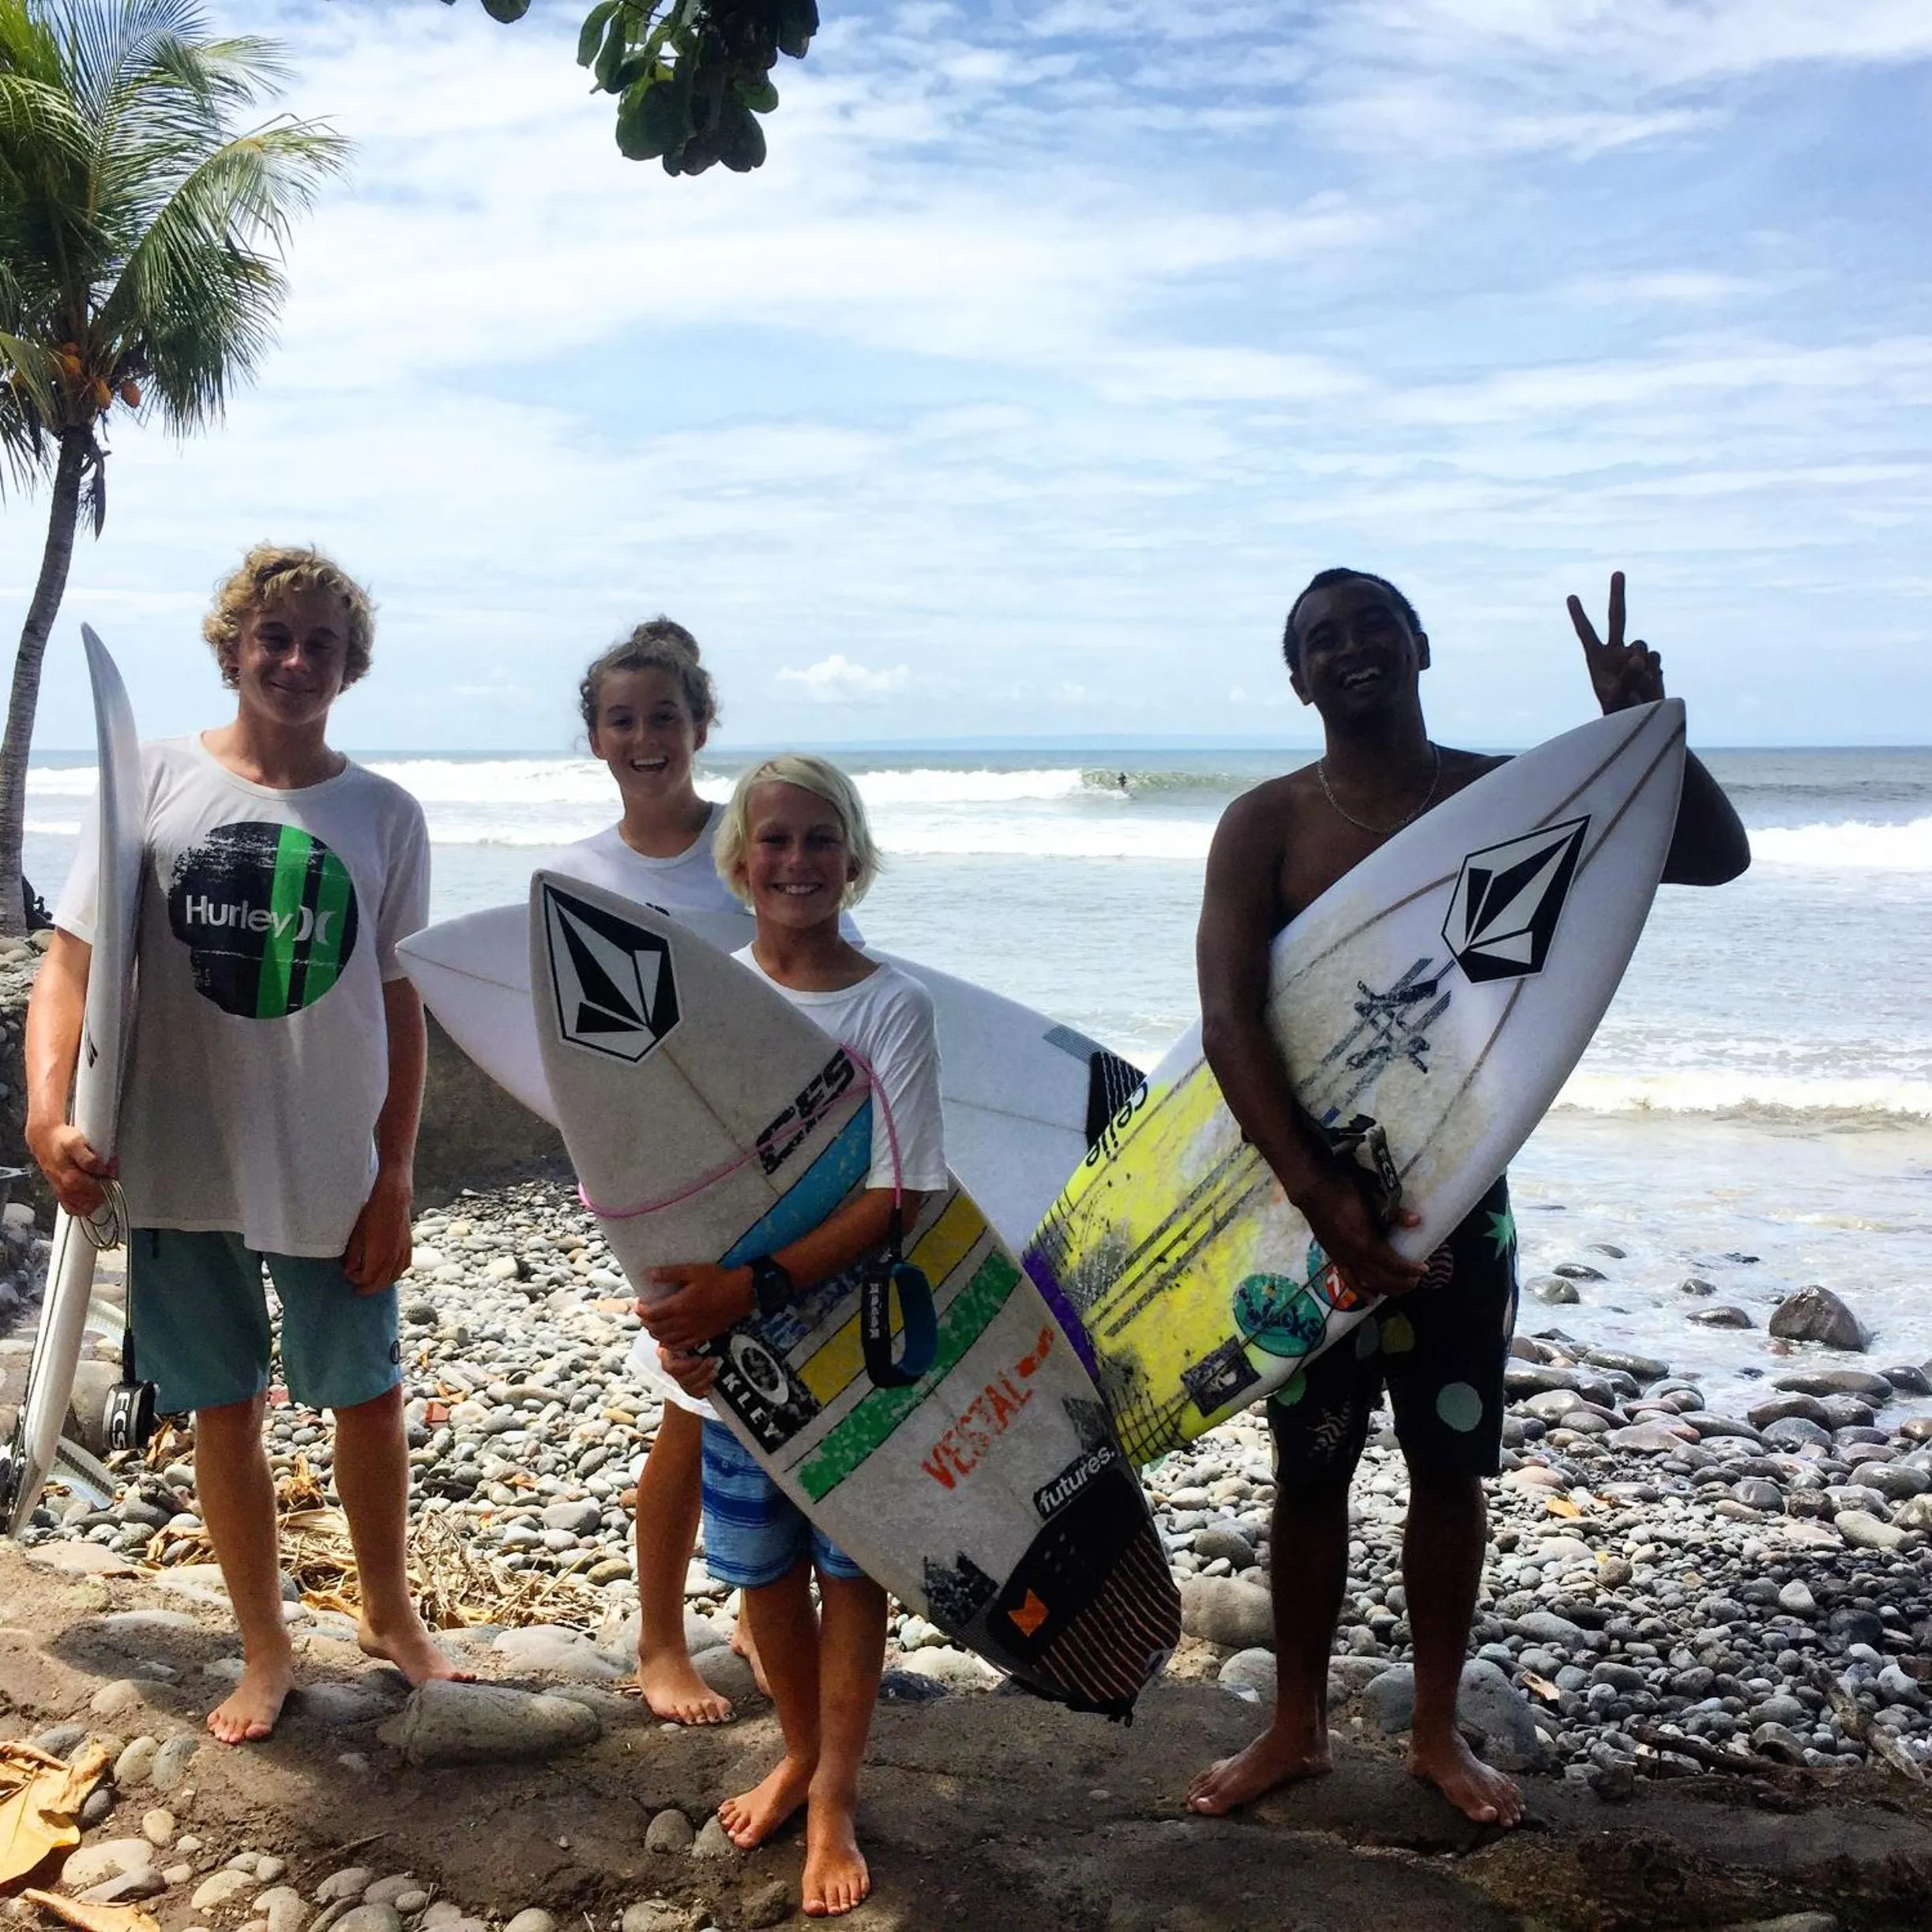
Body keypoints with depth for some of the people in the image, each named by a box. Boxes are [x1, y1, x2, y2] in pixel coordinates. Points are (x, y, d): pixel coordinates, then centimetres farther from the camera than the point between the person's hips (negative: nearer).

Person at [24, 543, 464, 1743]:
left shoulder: (385, 815, 0)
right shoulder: (156, 780, -2)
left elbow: (400, 1004, 2)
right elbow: (75, 959, -3)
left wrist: (395, 1177, -2)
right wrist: (50, 1106, -18)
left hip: (334, 1175, 0)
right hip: (181, 1164, 0)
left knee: (371, 1399, 12)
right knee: (225, 1411, 12)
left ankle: (389, 1612, 37)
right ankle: (266, 1650, 31)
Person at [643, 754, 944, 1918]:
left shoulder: (893, 1006, -11)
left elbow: (894, 1198, -17)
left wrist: (760, 1287, -26)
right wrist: (676, 1305, -11)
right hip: (728, 1335, 3)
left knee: (853, 1560, 7)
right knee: (762, 1562, 15)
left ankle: (836, 1794, 25)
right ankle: (801, 1750, 39)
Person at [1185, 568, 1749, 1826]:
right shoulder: (1268, 822, -6)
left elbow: (1719, 858, -1)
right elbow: (1229, 1016, -17)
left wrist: (1647, 725, -18)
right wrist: (1318, 1193, -27)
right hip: (1311, 1191, -1)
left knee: (1452, 1470, 12)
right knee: (1311, 1469, 11)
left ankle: (1439, 1731, 31)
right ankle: (1297, 1728, 29)